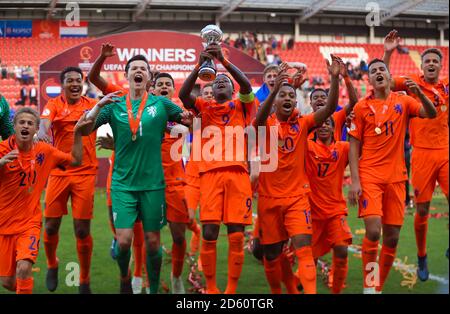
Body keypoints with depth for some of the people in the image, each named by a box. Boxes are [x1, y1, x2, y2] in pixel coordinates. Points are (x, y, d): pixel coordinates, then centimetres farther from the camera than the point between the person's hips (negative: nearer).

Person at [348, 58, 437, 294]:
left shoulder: (403, 101, 7)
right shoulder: (362, 107, 2)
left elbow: (431, 114, -5)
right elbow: (354, 146, 1)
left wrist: (419, 93, -22)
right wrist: (354, 181, -7)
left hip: (396, 177, 3)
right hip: (369, 176, -2)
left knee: (392, 237, 5)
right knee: (373, 231, -18)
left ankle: (379, 287, 21)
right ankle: (369, 286, -4)